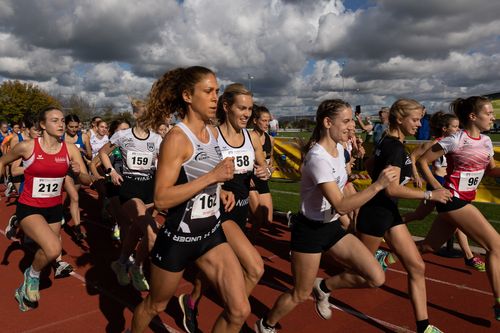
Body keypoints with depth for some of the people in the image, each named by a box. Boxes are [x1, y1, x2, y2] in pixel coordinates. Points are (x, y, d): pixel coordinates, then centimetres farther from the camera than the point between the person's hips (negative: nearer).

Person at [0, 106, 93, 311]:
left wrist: (79, 172, -27)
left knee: (45, 252, 17)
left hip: (54, 209, 4)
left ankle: (25, 289, 47)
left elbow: (88, 181, -6)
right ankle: (32, 275, 7)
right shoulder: (27, 147, -14)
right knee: (54, 249, -27)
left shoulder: (70, 149, -8)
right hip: (29, 208, -4)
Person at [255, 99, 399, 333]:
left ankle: (323, 287, 23)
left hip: (332, 226, 8)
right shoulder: (318, 158, -27)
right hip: (309, 230, -8)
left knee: (376, 277, -1)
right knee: (301, 295, 7)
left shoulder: (339, 148, 2)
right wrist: (378, 185, -34)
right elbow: (341, 205, -32)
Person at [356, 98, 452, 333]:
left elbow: (372, 171, 20)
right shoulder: (395, 147, -21)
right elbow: (392, 189, -27)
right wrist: (430, 195, -21)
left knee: (417, 267, 7)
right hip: (376, 213, -9)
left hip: (388, 211, 9)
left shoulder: (388, 142, 8)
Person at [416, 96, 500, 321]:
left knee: (429, 246, 16)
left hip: (463, 200, 9)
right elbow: (422, 161, -12)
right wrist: (437, 188, -15)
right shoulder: (456, 140, -16)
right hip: (453, 199, -9)